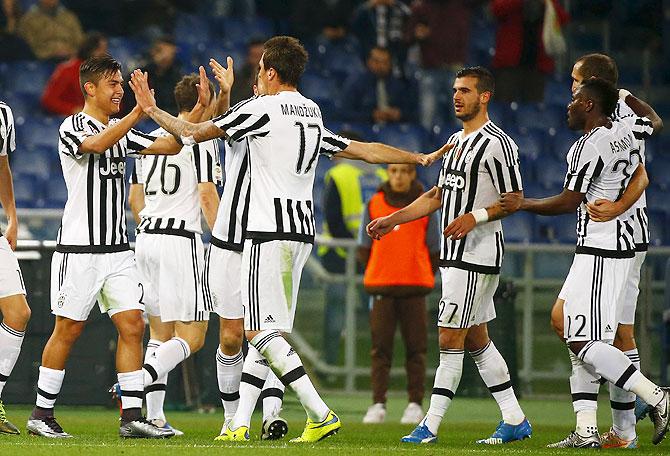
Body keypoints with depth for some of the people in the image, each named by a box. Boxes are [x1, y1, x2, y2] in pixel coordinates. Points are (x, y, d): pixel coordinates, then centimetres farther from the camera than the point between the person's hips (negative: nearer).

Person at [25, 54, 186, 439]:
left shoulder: (121, 130, 15)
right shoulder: (72, 128, -6)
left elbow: (169, 145, 11)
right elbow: (96, 145, -27)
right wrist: (138, 114, -35)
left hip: (118, 249, 6)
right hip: (79, 250, -6)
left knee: (133, 325, -3)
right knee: (68, 330, -2)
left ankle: (132, 416, -3)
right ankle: (42, 414, 8)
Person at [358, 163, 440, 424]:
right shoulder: (373, 206, 6)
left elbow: (434, 250, 8)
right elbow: (364, 249, 10)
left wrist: (422, 279, 3)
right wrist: (376, 277, 6)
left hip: (415, 288, 0)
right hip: (381, 289, 0)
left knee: (416, 349, 0)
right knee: (380, 348, -1)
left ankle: (415, 404, 5)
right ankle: (378, 404, 1)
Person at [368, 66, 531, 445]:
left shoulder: (497, 143, -11)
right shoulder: (457, 140, 18)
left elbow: (515, 200, -11)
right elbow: (439, 195, 25)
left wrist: (476, 217, -25)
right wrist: (392, 220, 20)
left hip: (477, 254, -10)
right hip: (456, 255, 10)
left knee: (451, 338, -9)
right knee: (476, 339, 11)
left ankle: (430, 427, -8)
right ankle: (515, 420, 16)